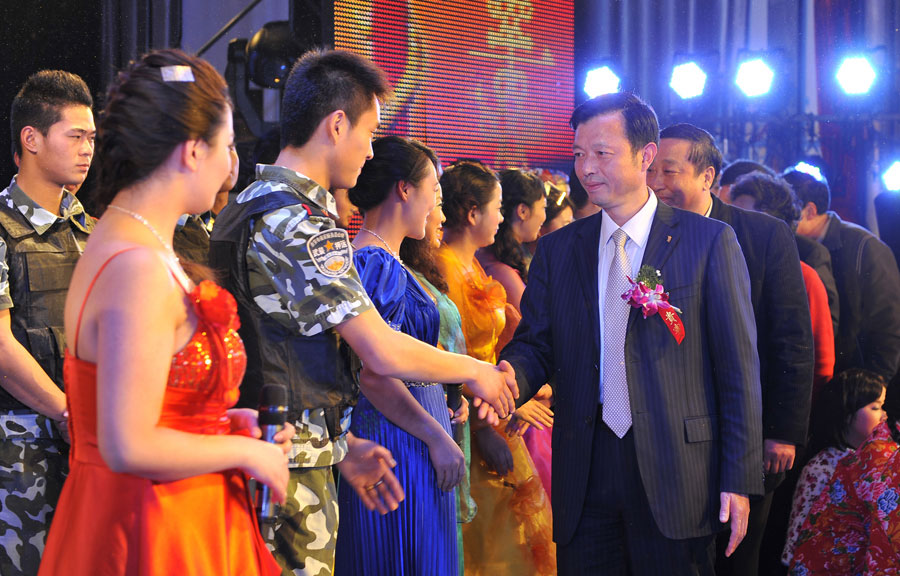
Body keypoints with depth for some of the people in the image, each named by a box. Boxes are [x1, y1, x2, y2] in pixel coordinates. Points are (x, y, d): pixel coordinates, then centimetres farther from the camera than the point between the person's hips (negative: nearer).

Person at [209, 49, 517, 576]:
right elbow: (384, 352, -20)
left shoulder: (249, 206, 14)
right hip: (290, 472, -10)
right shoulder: (302, 225, -18)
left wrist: (339, 443, 18)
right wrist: (475, 372, -3)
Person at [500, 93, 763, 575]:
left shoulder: (710, 242, 0)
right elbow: (534, 344, 9)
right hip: (585, 476, 3)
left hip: (675, 477, -3)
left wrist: (739, 480, -7)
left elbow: (738, 366, -2)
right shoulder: (557, 249, 10)